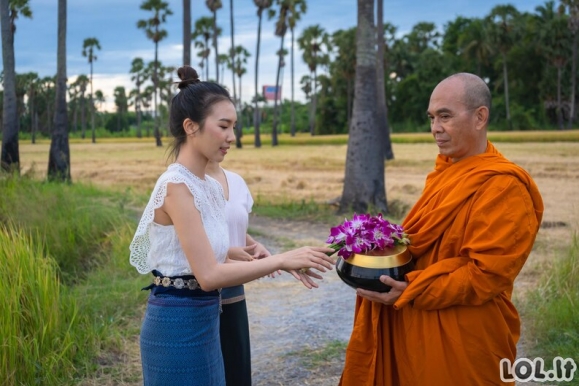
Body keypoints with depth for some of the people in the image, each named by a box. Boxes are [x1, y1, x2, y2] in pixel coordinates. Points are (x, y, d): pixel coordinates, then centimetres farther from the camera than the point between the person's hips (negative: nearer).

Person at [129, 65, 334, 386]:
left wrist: (279, 263, 2)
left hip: (202, 320, 9)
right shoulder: (176, 186, -19)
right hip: (177, 324, -9)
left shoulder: (209, 186, 7)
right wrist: (282, 259, -20)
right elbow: (209, 275, -24)